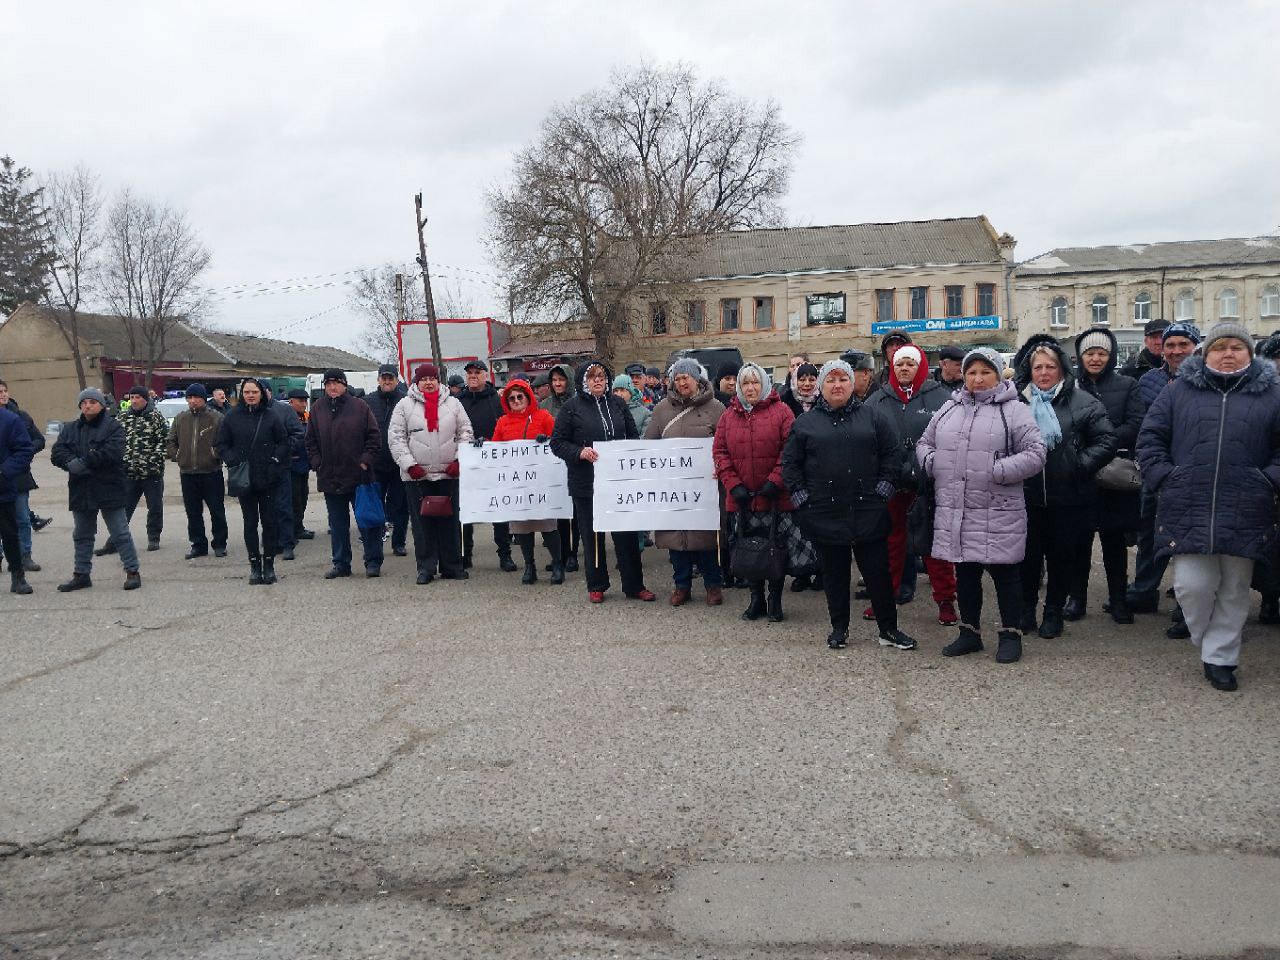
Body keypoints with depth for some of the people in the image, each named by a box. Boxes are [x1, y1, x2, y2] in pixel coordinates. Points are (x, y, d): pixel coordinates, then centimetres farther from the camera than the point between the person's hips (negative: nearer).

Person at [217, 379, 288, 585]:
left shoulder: (271, 416, 0)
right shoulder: (232, 417, 3)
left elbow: (284, 442, 4)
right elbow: (222, 444, 8)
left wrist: (275, 460, -9)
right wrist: (233, 461, -7)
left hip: (268, 479, -1)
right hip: (244, 479, 1)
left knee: (270, 521, 3)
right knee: (250, 523, 6)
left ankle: (269, 564, 12)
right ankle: (254, 565, 12)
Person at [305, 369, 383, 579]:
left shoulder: (359, 406, -1)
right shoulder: (317, 409, 7)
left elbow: (374, 436, -1)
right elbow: (311, 441, 12)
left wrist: (366, 460, -8)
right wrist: (317, 463, 2)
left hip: (359, 475, -3)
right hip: (330, 477, 3)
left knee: (367, 519, 2)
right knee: (337, 524, 11)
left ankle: (373, 562, 11)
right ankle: (341, 564, 19)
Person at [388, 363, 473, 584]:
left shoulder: (453, 403, 9)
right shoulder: (405, 406, 4)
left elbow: (465, 433, 8)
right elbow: (396, 438, 1)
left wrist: (459, 459, -3)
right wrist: (409, 464, -8)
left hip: (448, 473, 1)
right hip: (417, 475, -1)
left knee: (450, 521, 5)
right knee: (422, 522, 3)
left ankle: (452, 566, 14)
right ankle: (426, 568, 11)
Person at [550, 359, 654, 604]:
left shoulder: (617, 404, 8)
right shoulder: (571, 407, -2)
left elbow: (633, 435, 16)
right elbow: (557, 443, -2)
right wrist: (580, 452, -18)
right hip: (586, 483, -2)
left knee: (627, 533, 4)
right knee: (592, 535, 8)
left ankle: (634, 585, 15)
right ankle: (596, 586, 21)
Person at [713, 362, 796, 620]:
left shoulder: (781, 411, -2)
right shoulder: (729, 415, 9)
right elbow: (719, 452, 4)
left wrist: (775, 481, -15)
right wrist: (733, 485, -7)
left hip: (775, 496, -3)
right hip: (742, 498, 3)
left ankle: (775, 599, 17)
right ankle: (756, 598, 22)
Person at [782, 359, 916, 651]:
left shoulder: (872, 417, 6)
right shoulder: (806, 423, 6)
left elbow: (890, 452, 8)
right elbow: (790, 463, 8)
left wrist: (883, 487, 0)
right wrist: (800, 495, 0)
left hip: (868, 511, 0)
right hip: (824, 514, 0)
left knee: (878, 572, 4)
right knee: (834, 573, 10)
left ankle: (889, 629, 15)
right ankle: (839, 628, 22)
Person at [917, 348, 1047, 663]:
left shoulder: (1014, 410, -3)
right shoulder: (948, 409, 13)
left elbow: (1035, 454, -9)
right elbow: (924, 443, 21)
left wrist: (997, 471, -18)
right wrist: (931, 463, 0)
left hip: (998, 513, -5)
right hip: (954, 511, 5)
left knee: (1004, 573, 6)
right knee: (965, 573, 14)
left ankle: (1011, 635, 19)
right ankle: (970, 632, 28)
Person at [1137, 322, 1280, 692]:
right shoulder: (1179, 390, 5)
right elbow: (1150, 437, 7)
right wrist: (1164, 477, -3)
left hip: (1245, 516, 1)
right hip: (1188, 511, -1)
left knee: (1234, 592, 9)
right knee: (1193, 586, -4)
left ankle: (1220, 657, 23)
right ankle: (1208, 642, 24)